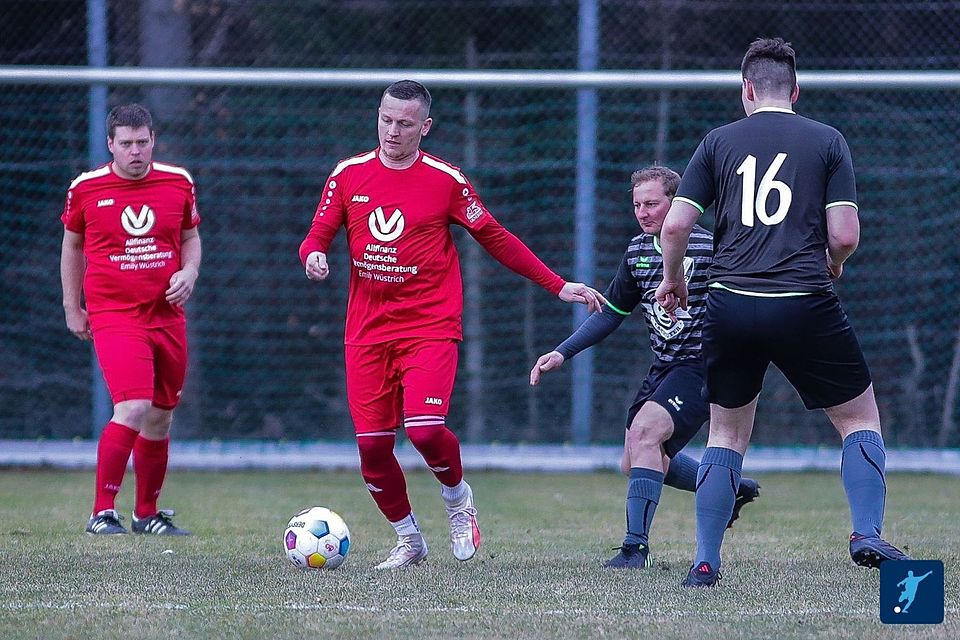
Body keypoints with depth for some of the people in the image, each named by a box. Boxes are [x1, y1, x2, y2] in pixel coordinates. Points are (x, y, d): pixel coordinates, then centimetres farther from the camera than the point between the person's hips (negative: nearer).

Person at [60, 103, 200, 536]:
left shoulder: (178, 183, 4)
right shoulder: (86, 188, -2)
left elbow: (190, 237, 18)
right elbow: (72, 244, 12)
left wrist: (189, 272, -2)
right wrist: (72, 307, 12)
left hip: (167, 317, 4)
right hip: (113, 316, -4)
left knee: (160, 419, 11)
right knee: (132, 409, -21)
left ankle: (148, 514, 28)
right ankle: (102, 513, -13)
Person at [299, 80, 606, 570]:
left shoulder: (446, 180, -1)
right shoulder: (349, 175, 5)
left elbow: (495, 238, 6)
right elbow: (318, 235, 11)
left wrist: (557, 286, 4)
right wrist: (313, 255, -14)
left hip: (430, 327, -3)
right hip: (367, 329, 3)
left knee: (424, 429, -22)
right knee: (372, 444, -3)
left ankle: (458, 499, 10)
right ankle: (408, 539, 20)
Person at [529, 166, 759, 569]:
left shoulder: (709, 247, -15)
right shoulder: (638, 250, 7)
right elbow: (612, 312, 18)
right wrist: (562, 353, 11)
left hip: (701, 366, -8)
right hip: (663, 368, 9)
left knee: (643, 430, -28)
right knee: (635, 465, 11)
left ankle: (636, 546, -27)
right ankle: (733, 489, 33)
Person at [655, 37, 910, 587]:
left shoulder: (720, 141, 8)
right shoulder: (827, 141, 4)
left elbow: (675, 225, 3)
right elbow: (845, 235, -2)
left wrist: (673, 279, 21)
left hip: (730, 305, 2)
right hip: (805, 304, -2)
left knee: (727, 434, 16)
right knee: (861, 417, 13)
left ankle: (706, 562, 10)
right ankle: (868, 535, -2)